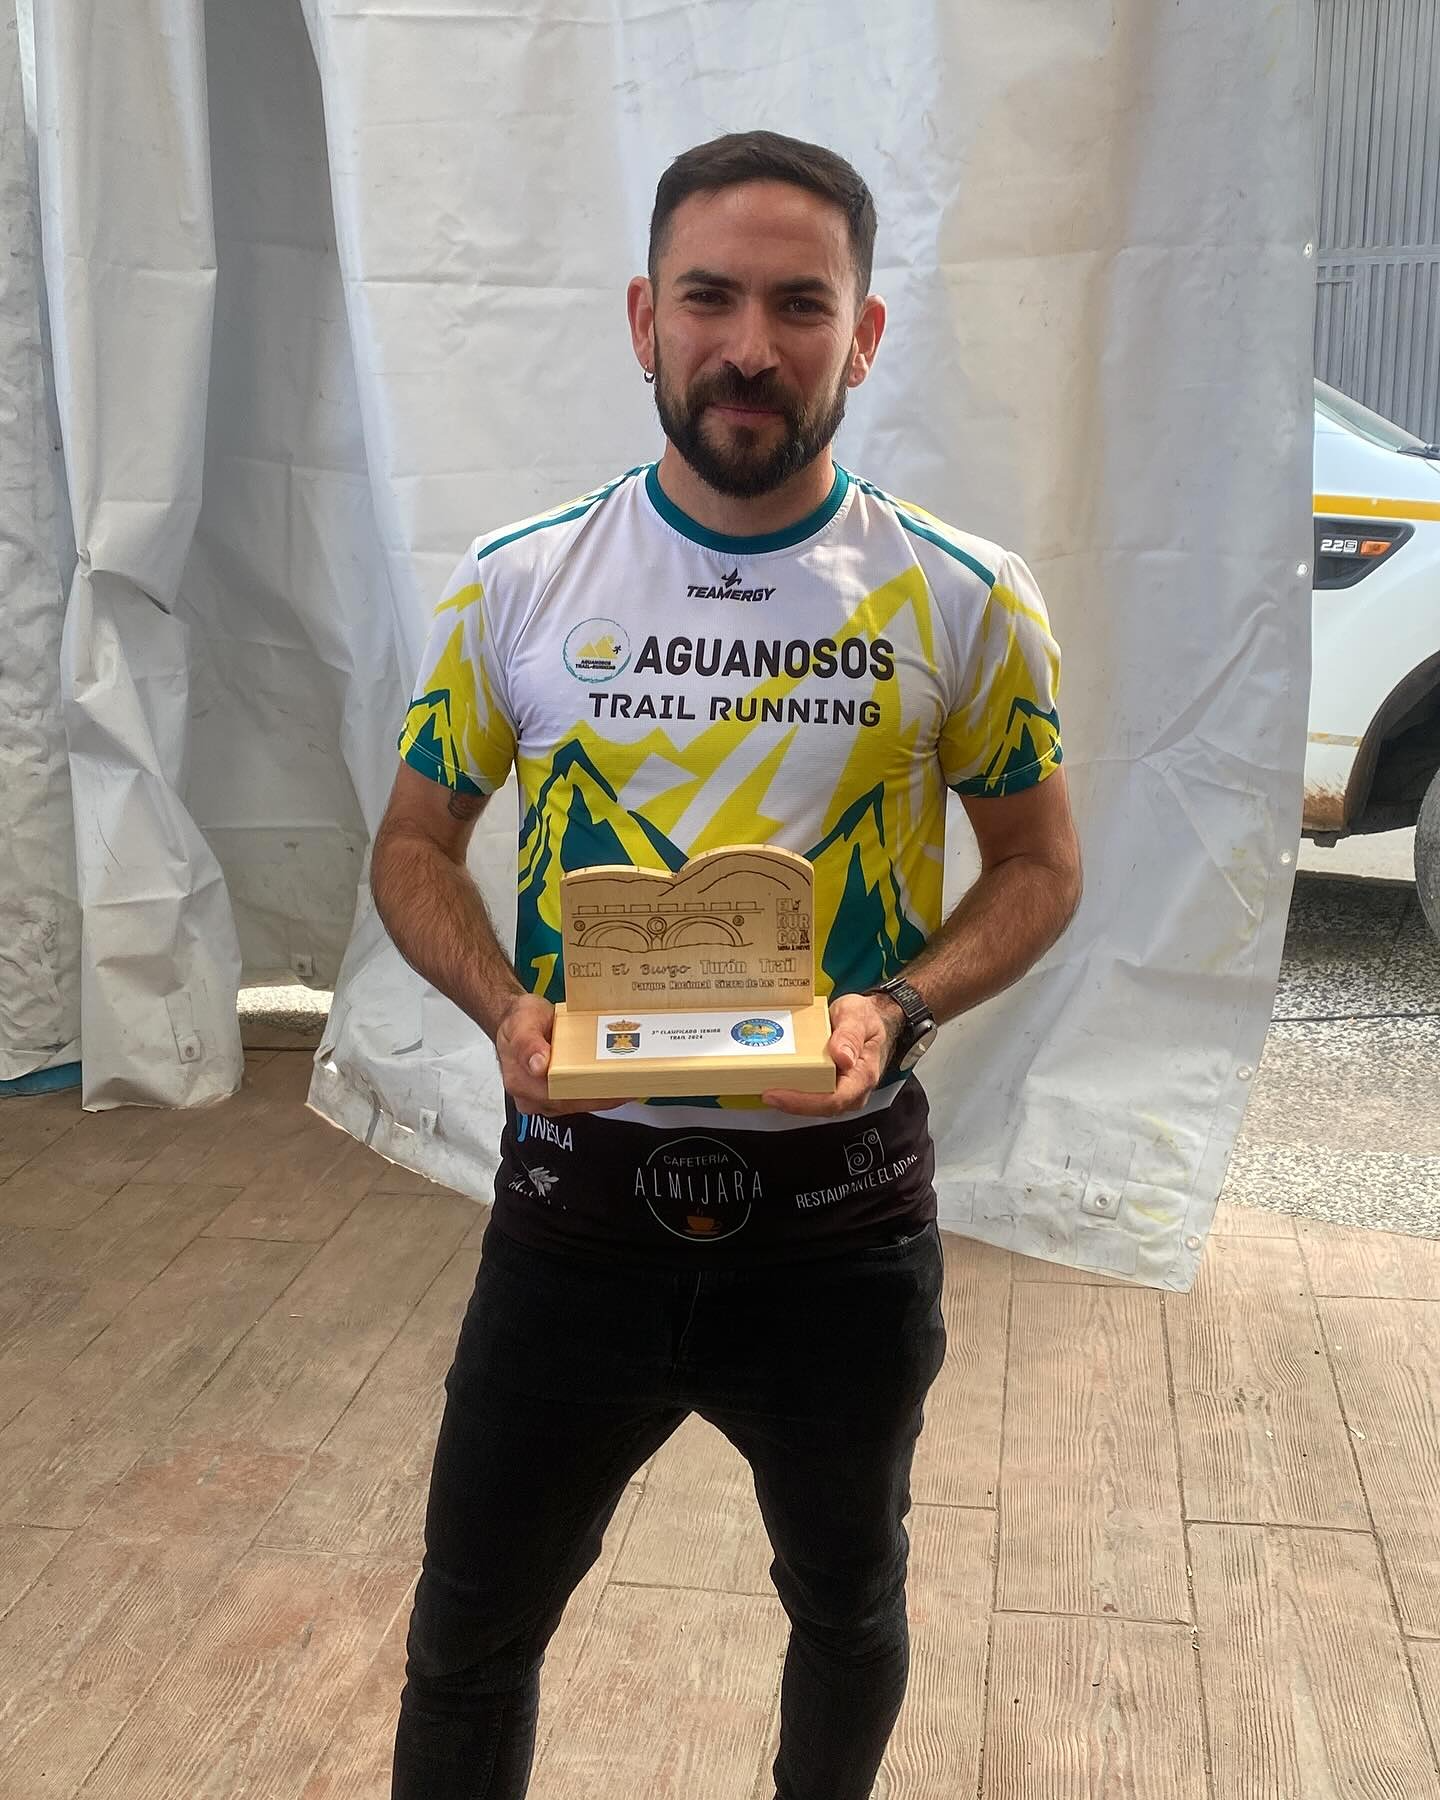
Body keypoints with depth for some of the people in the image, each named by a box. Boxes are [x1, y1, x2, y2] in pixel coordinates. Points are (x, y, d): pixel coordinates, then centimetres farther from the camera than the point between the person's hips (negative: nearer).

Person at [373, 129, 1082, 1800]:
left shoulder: (966, 601, -7)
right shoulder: (514, 583, -5)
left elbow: (1037, 865, 2)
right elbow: (414, 847, 4)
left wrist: (901, 1007, -17)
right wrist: (503, 1005, -16)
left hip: (844, 1207, 1)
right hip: (579, 1196, 0)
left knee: (848, 1599, 25)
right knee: (469, 1628, 15)